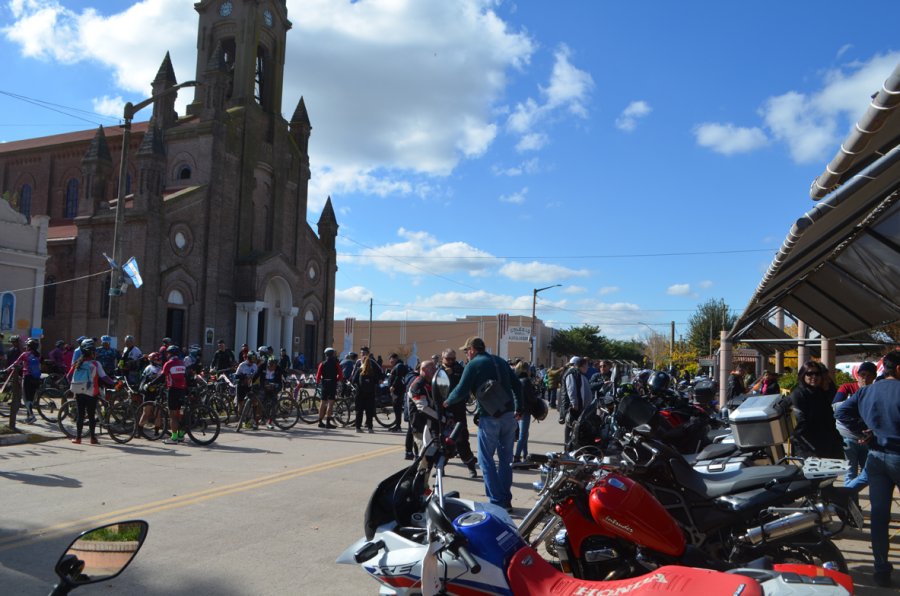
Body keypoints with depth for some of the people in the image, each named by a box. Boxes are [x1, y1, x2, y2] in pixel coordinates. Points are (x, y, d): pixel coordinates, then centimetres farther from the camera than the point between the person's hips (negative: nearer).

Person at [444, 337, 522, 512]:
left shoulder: (473, 365, -4)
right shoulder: (500, 361, 14)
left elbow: (461, 391, -9)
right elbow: (517, 385, 14)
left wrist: (447, 402, 9)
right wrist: (519, 409, 20)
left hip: (489, 418, -6)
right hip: (509, 415, 6)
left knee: (486, 460, 4)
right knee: (506, 458, 14)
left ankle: (497, 501, 0)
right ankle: (506, 500, 18)